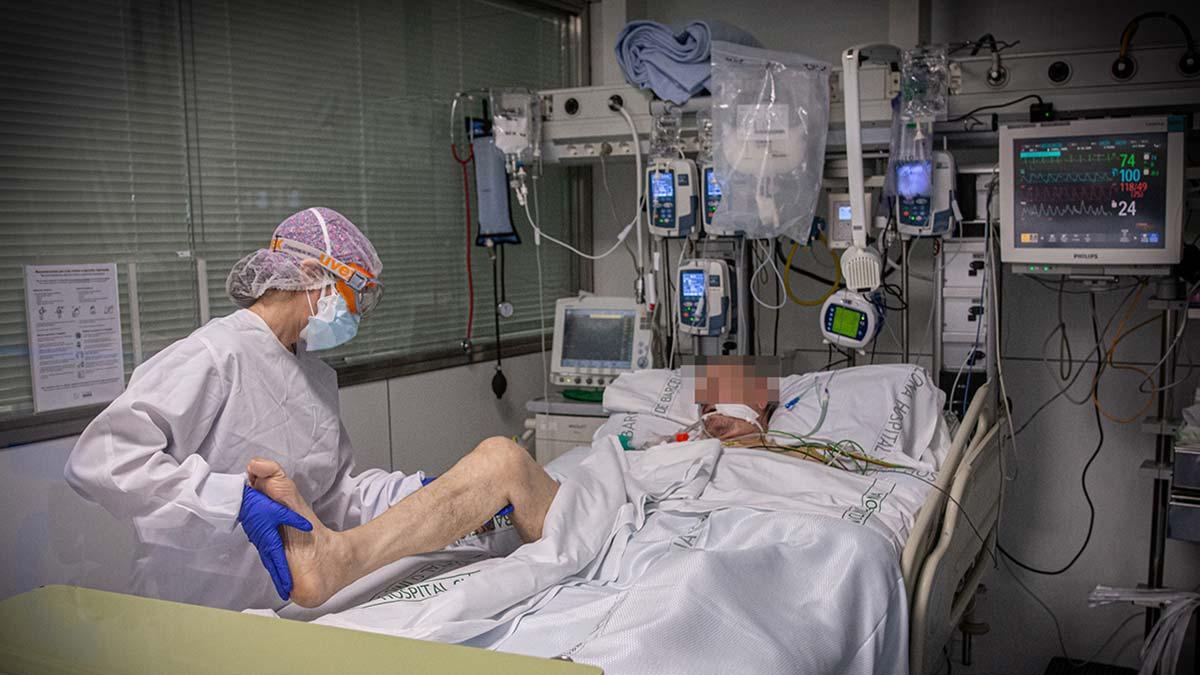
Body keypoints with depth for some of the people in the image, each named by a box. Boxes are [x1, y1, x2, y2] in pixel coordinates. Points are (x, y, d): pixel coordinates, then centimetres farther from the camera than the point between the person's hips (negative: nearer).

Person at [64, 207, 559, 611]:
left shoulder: (317, 375, 11)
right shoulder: (212, 358, -16)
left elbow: (334, 496, 7)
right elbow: (98, 461, -26)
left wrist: (431, 493, -6)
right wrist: (237, 502, -34)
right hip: (194, 616, -7)